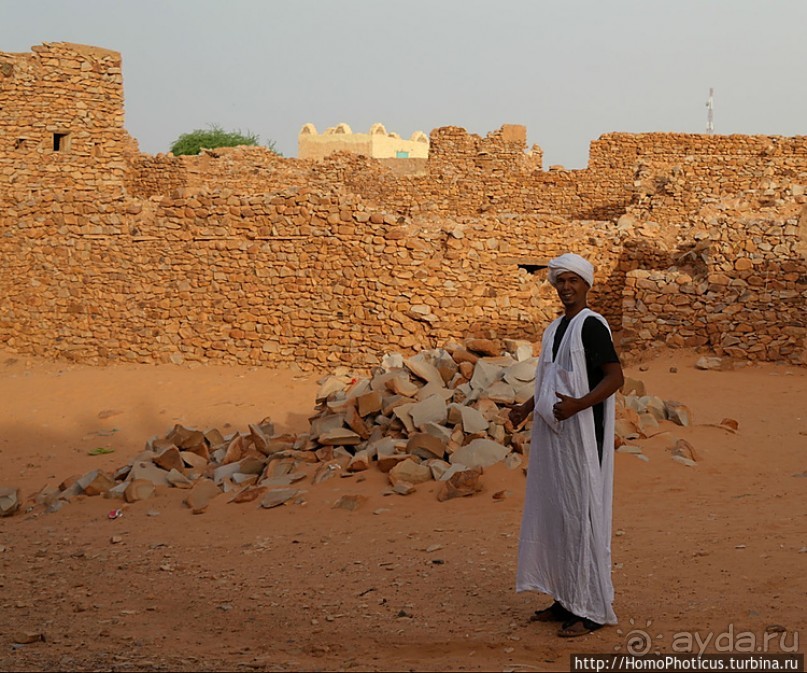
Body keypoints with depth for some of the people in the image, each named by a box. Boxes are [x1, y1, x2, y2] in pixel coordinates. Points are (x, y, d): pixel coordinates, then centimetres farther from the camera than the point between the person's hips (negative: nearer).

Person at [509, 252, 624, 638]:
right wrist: (527, 409, 13)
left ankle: (592, 608, -1)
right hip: (552, 433, 9)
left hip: (581, 434, -9)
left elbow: (616, 376, -16)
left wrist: (578, 404, -28)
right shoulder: (554, 330, 16)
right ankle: (566, 599, 19)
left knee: (581, 514, -7)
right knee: (553, 514, 10)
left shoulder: (591, 325, -10)